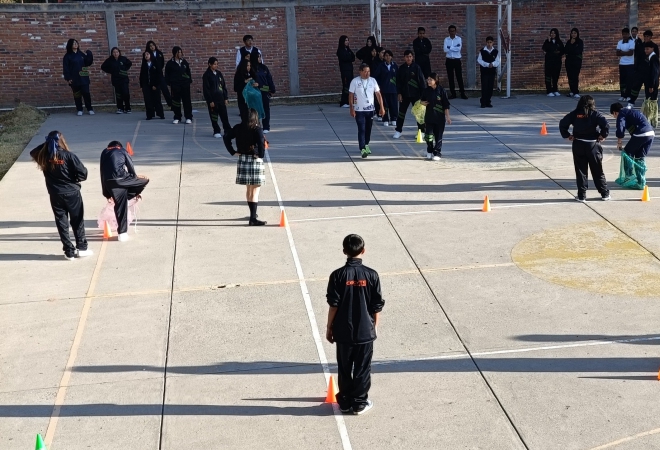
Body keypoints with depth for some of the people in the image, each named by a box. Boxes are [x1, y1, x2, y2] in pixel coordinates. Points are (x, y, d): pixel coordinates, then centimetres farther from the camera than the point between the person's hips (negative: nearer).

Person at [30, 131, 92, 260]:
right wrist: (74, 179, 3)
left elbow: (33, 152, 20)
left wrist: (46, 144, 9)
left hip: (55, 195, 3)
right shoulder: (68, 155, -14)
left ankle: (69, 251, 11)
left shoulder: (44, 156, -4)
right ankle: (81, 248, 17)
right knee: (77, 221, 12)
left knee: (61, 223, 10)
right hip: (72, 193, -3)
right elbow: (83, 173, -16)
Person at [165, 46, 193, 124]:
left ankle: (188, 117, 8)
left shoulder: (184, 62, 7)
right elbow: (167, 74, 2)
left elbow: (188, 72, 13)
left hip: (185, 84, 2)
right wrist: (169, 83, -4)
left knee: (187, 100, 1)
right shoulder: (170, 63, -1)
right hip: (175, 85, -2)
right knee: (176, 101, 3)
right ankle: (177, 118, 13)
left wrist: (190, 81, 7)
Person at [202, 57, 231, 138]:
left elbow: (224, 86, 13)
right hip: (213, 99, -4)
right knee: (214, 116, 3)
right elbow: (206, 89, -9)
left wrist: (226, 98, 7)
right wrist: (210, 101, -12)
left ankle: (228, 130, 14)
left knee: (224, 116, 6)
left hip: (221, 98, 4)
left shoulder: (219, 73, 9)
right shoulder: (206, 75, -6)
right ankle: (216, 132, 13)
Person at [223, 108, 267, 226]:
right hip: (255, 160, -6)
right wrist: (261, 155, -12)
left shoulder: (238, 128, 4)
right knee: (255, 191, -2)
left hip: (242, 160, 6)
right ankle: (253, 218, -6)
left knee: (249, 189, 20)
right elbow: (261, 144, -26)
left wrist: (232, 151, 3)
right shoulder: (257, 130, -12)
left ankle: (253, 213, 33)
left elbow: (226, 137, 3)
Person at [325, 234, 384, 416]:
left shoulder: (338, 275, -10)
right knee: (363, 369, 11)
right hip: (365, 331, 0)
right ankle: (360, 403, 18)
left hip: (343, 331, 0)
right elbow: (377, 306, -3)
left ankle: (345, 402, 23)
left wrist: (329, 327, 4)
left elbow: (333, 305, -8)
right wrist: (375, 326, 11)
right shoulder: (371, 275, -8)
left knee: (344, 369, 13)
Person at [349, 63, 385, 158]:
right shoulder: (355, 81, -7)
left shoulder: (372, 80, 1)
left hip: (370, 109, 4)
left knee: (368, 129, 13)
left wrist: (381, 107, -3)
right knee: (361, 129, -9)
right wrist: (351, 109, -10)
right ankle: (362, 149, -12)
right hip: (359, 110, -3)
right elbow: (350, 95, -5)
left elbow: (378, 94, 3)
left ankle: (366, 145, 32)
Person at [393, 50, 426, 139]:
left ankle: (421, 131, 12)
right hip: (404, 95, 2)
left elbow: (422, 81, -6)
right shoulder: (401, 68, 2)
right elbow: (398, 82, 5)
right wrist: (399, 93, -1)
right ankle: (398, 130, 17)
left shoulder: (416, 68, -6)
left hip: (416, 94, -2)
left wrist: (423, 93, -9)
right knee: (401, 112, 7)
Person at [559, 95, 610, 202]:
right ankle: (605, 194, 18)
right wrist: (603, 135, -5)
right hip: (593, 145, -1)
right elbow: (605, 124, -18)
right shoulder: (595, 114, -4)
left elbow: (562, 123, -5)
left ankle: (581, 195, 6)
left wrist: (567, 135, 2)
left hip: (578, 145, 1)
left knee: (580, 171, 7)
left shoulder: (574, 114, 1)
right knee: (597, 171, 10)